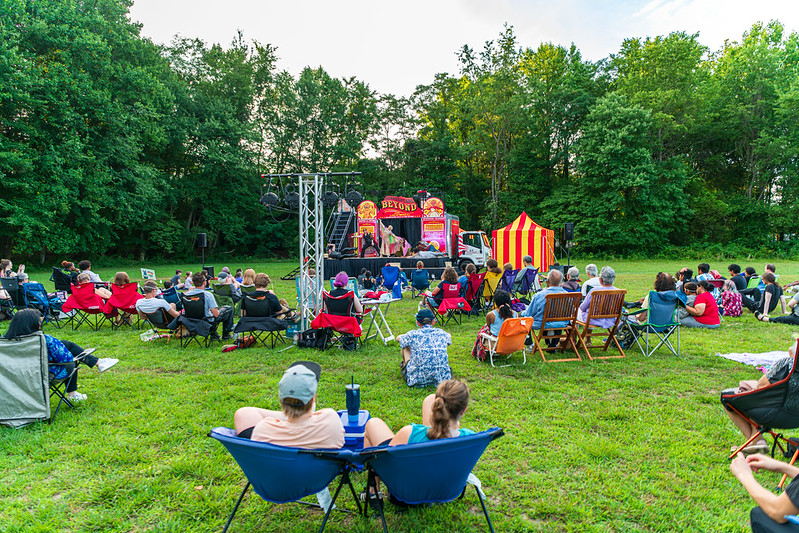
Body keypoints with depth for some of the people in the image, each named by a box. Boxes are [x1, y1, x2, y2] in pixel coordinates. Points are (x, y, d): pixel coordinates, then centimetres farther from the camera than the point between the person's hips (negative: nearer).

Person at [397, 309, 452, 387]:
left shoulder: (413, 334, -2)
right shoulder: (441, 333, 5)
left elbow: (398, 338, 22)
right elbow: (449, 336, 33)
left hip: (418, 380, -2)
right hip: (441, 378, 2)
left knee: (405, 347, 22)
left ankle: (405, 366, 49)